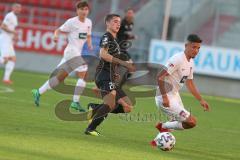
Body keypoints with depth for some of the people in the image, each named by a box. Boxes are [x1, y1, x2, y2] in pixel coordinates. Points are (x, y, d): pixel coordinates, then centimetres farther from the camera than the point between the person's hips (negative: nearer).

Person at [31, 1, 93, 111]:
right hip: (72, 51, -8)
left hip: (77, 52, 8)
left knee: (60, 77, 11)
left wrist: (89, 44, 5)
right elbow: (58, 30, -4)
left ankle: (38, 92, 20)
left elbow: (88, 36, 25)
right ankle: (75, 102, -16)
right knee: (83, 74, -18)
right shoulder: (71, 22, -8)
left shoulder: (88, 22, 12)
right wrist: (56, 35, -26)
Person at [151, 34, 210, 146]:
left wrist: (201, 100, 17)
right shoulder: (177, 60, -20)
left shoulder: (190, 62, 10)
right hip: (166, 98, -10)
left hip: (175, 95, 10)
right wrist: (164, 97, -28)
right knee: (191, 122, -14)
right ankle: (163, 126, 0)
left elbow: (190, 84, 21)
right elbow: (160, 77, -25)